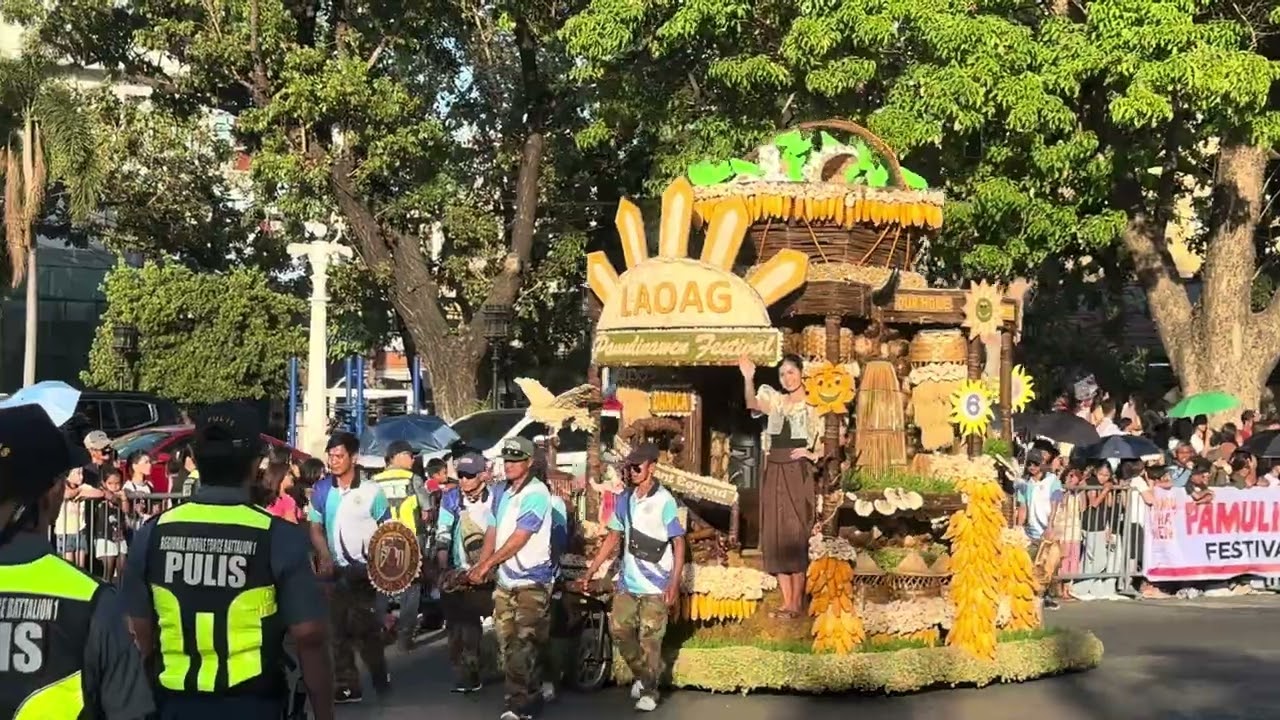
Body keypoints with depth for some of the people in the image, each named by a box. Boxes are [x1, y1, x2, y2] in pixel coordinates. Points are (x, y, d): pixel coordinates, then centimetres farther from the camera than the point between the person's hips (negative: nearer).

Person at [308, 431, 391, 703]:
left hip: (365, 570, -3)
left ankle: (380, 678, 18)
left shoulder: (371, 491, -7)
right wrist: (326, 558, -8)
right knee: (339, 629, 6)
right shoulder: (322, 490, 2)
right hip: (336, 569, 4)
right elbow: (316, 528, 7)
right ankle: (347, 686, 13)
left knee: (365, 628, -1)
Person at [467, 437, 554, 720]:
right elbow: (492, 532, 12)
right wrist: (480, 566, -2)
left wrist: (488, 563, -9)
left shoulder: (536, 494, -11)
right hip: (505, 580, 8)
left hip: (531, 581, -8)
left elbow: (519, 538, -15)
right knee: (508, 644, 9)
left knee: (524, 646, -9)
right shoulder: (500, 494, 13)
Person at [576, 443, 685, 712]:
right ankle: (642, 674, 30)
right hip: (627, 583, 6)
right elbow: (613, 538, 14)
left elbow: (679, 543, -10)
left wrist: (674, 584, -16)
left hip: (655, 587, -6)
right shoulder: (625, 499, 7)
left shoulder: (664, 500, -12)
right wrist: (589, 572, 10)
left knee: (650, 640, 0)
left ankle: (649, 691, 15)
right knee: (619, 630, 9)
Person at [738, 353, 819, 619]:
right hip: (774, 474, 4)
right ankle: (786, 602, 8)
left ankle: (796, 604, 0)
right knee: (777, 536, 3)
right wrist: (748, 378, -31)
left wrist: (813, 455, -12)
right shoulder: (775, 400, 8)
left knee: (796, 536, -4)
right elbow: (753, 405, -15)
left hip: (798, 474, -4)